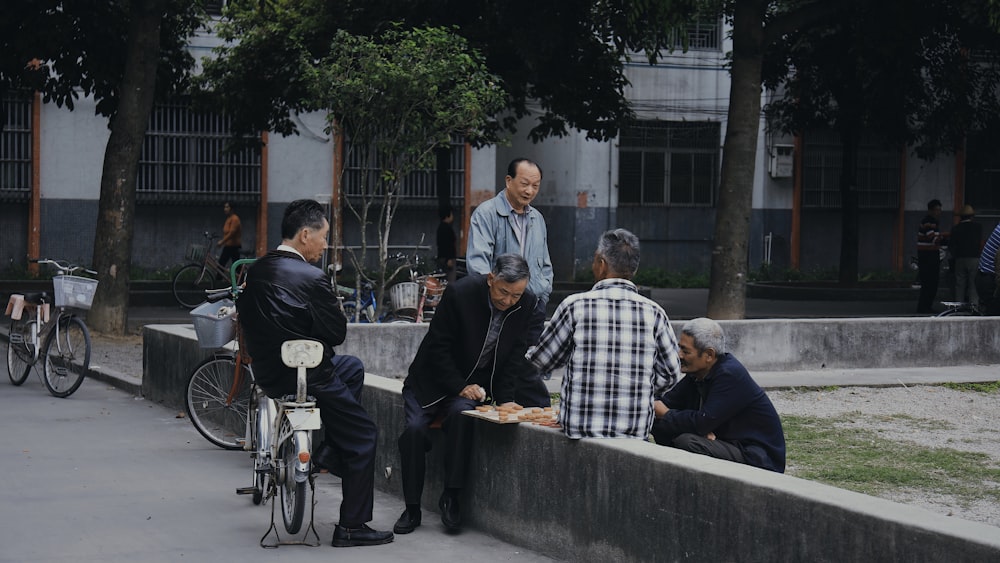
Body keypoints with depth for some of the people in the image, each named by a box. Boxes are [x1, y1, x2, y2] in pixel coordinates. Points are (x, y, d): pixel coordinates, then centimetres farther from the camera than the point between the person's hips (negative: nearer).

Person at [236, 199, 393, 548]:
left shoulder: (255, 271, 2)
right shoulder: (311, 278, -21)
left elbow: (245, 319, 14)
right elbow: (337, 333, -15)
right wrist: (336, 312, 5)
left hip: (267, 371, 8)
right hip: (305, 379, -8)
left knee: (353, 367, 30)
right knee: (364, 435, 8)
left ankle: (330, 447, 22)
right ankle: (351, 527, 9)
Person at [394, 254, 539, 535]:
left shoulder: (526, 303, -10)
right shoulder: (460, 293, -22)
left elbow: (516, 354, 0)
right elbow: (438, 347, -15)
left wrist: (505, 397, -9)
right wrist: (459, 387, -19)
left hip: (474, 384, 2)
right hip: (432, 381, -1)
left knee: (461, 413, -31)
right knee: (415, 428, -23)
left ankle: (451, 496, -22)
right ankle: (412, 509, -10)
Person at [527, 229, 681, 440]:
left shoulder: (575, 306, -4)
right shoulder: (654, 313, 1)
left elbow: (543, 360, 8)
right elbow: (669, 375, 7)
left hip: (580, 429, -2)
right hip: (637, 431, 2)